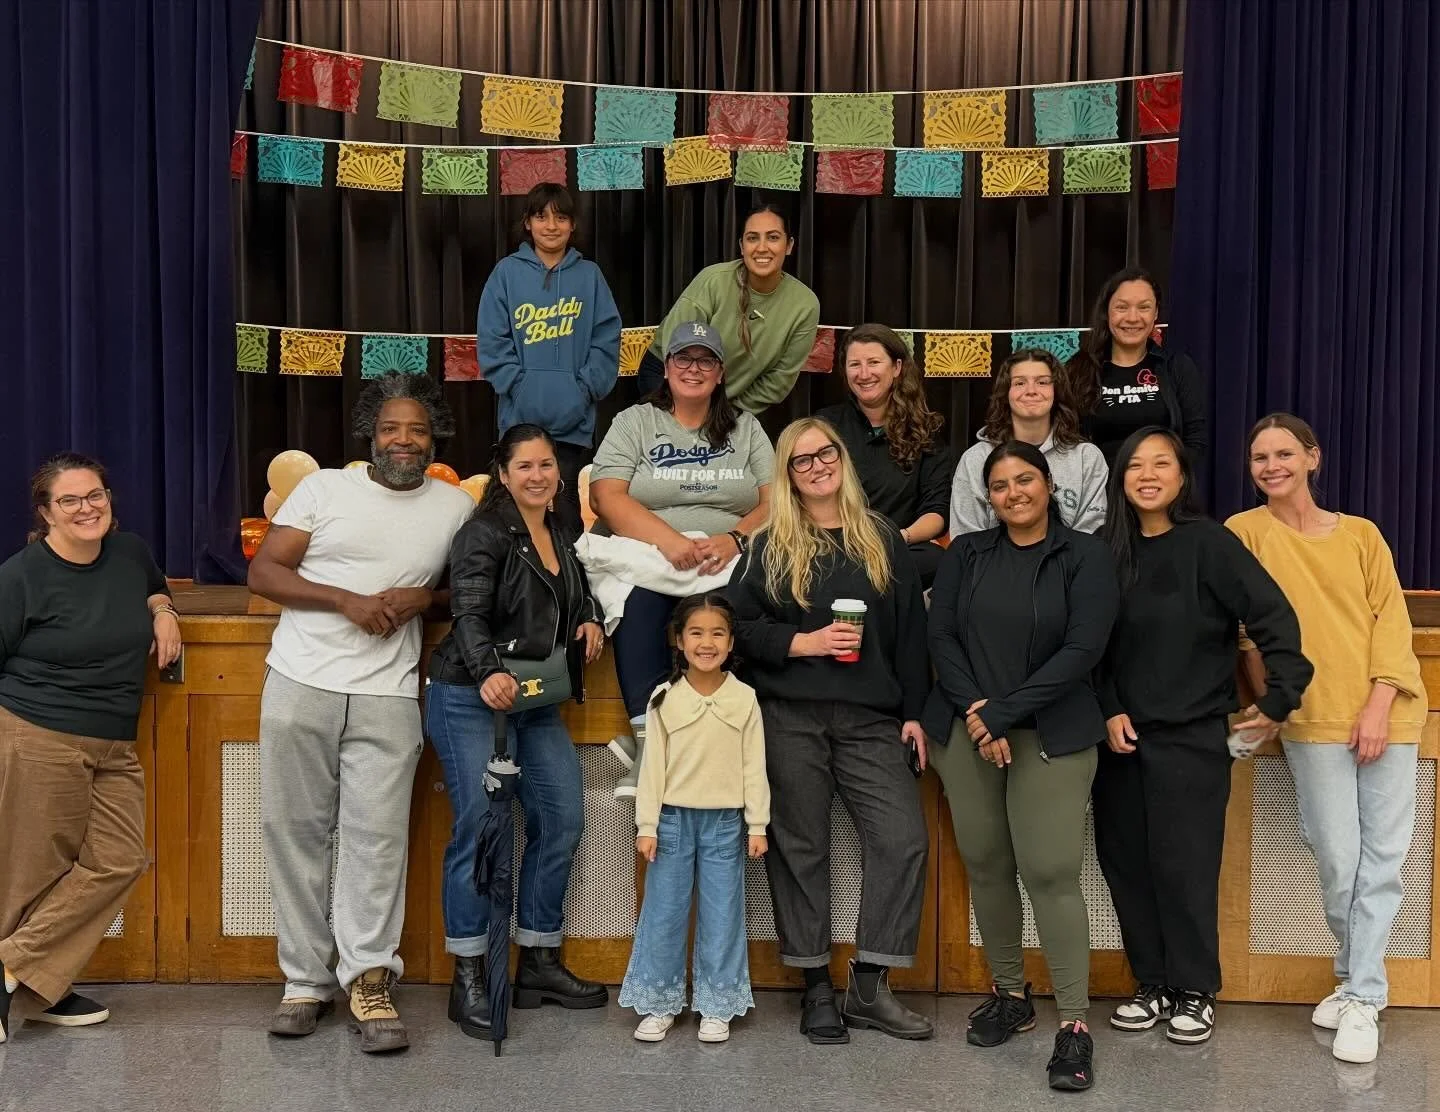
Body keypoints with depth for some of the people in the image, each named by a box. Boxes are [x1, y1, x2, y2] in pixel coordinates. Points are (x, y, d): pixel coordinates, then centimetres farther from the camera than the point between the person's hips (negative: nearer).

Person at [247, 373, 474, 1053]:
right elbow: (263, 572, 2)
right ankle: (306, 979, 14)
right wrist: (349, 601, -11)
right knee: (294, 831, 3)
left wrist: (423, 597, -6)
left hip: (387, 695, 0)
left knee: (377, 837, -5)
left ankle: (368, 982, 4)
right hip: (300, 684, 0)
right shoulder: (323, 488, 4)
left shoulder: (456, 506, 10)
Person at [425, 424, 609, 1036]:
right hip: (471, 699, -8)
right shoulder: (485, 533, -10)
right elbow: (469, 614, -22)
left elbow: (579, 593, 31)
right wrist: (490, 672, -41)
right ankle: (468, 980, 3)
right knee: (480, 829, -9)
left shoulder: (562, 535, 14)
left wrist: (591, 619, 7)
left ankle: (539, 964, 19)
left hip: (537, 703, 8)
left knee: (562, 820, 6)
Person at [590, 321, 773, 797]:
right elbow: (606, 497, -3)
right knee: (639, 596, -36)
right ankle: (647, 737, -36)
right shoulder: (634, 422, 12)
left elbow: (774, 503, 7)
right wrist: (668, 539, -19)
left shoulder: (746, 428, 18)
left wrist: (734, 539, -15)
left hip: (728, 563, 1)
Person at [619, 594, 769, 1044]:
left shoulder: (745, 699, -1)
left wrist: (757, 825, -1)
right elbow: (653, 765, -1)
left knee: (722, 915, 6)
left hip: (725, 822, 0)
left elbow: (753, 766, 1)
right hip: (673, 818, 0)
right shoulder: (664, 697, -2)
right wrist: (647, 825, -4)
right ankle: (659, 1005, 18)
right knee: (663, 913, 5)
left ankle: (716, 1006, 19)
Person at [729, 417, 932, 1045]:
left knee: (904, 839, -8)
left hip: (870, 718, 2)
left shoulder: (882, 540, 12)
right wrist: (804, 643, -12)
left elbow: (910, 631, 11)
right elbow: (740, 624, 1)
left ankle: (868, 988, 4)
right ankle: (816, 988, 16)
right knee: (801, 847, 3)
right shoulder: (770, 546, 7)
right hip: (790, 717, -2)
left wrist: (913, 711, 5)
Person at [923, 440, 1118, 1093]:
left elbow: (1083, 648, -8)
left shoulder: (1084, 556, 0)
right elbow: (940, 635, 5)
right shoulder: (965, 555, 10)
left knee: (1051, 872, -10)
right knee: (985, 865, 6)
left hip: (1051, 736, -3)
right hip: (967, 731, 3)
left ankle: (1074, 1022, -3)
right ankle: (1010, 995, 23)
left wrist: (1004, 713, -13)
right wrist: (973, 711, -10)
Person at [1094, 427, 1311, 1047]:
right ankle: (1152, 985, 22)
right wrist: (1110, 711, -3)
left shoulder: (1208, 543, -8)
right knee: (1125, 862, 7)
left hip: (1191, 736, -4)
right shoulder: (1105, 549, 4)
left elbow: (1275, 619, -10)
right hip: (1121, 735, 4)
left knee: (1185, 865, -2)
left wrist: (1278, 700, -11)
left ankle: (1196, 990, 15)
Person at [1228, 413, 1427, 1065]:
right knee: (1339, 860, -2)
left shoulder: (1361, 535, 9)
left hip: (1386, 715, 2)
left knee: (1382, 858, 0)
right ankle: (1356, 980, 22)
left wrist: (1378, 704, -8)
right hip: (1313, 719, -2)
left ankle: (1362, 998, 10)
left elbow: (1391, 620, 3)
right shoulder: (1246, 532, 3)